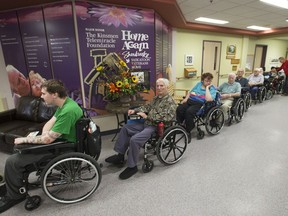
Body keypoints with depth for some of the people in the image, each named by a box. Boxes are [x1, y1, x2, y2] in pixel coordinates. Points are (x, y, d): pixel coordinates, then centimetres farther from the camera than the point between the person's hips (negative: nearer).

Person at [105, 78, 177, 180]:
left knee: (134, 140, -27)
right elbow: (147, 107, 19)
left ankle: (132, 167, -6)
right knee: (125, 128, 11)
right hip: (146, 123, 10)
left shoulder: (170, 102, -13)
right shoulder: (156, 98, 14)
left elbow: (165, 117, -24)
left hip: (156, 127, -10)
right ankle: (120, 156, 17)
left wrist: (147, 116, -23)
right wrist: (135, 110, 3)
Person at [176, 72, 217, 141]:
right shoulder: (199, 84, 20)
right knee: (179, 109, -24)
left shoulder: (213, 89, 4)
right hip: (190, 100, 5)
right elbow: (190, 92, 22)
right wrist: (186, 98, 4)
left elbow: (208, 99, -14)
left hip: (199, 104, -5)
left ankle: (188, 132, -18)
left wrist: (207, 88, -9)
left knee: (189, 112, -34)